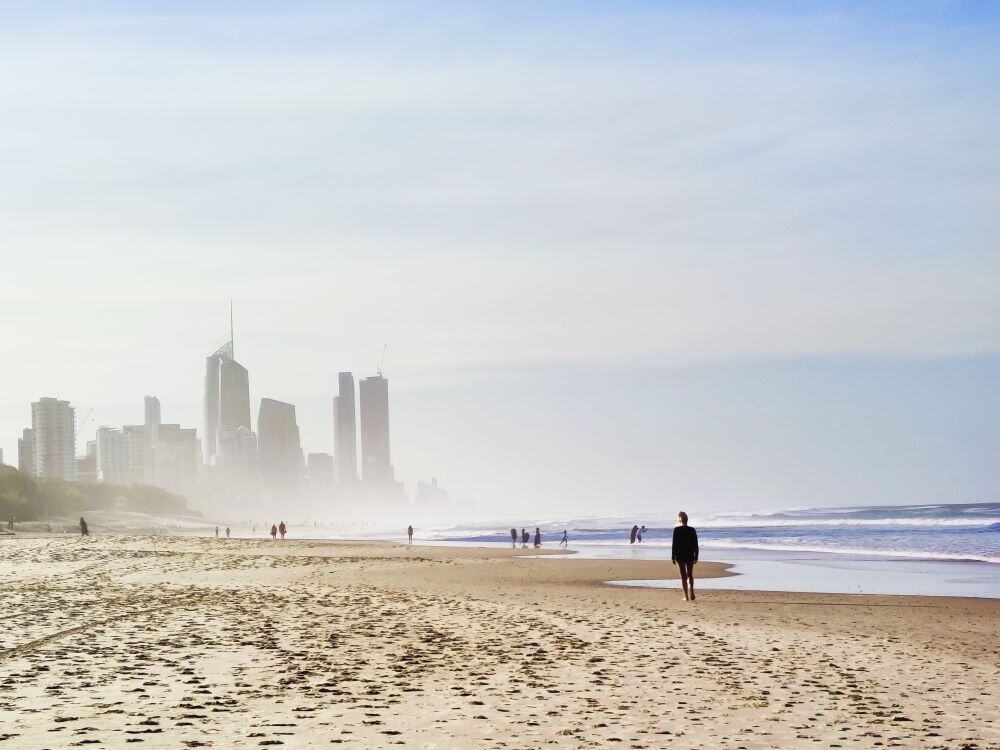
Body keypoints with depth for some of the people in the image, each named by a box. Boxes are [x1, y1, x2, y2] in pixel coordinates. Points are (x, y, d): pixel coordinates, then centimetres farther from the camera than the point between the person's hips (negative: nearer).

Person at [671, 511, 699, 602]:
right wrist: (696, 557, 10)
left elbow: (674, 544, -10)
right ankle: (691, 594, 7)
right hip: (690, 556, 2)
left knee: (683, 576, 3)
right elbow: (695, 544, 1)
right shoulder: (692, 530, -1)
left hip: (680, 556, -2)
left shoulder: (677, 530, -10)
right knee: (690, 575, 18)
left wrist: (673, 557, -4)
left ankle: (686, 596, 3)